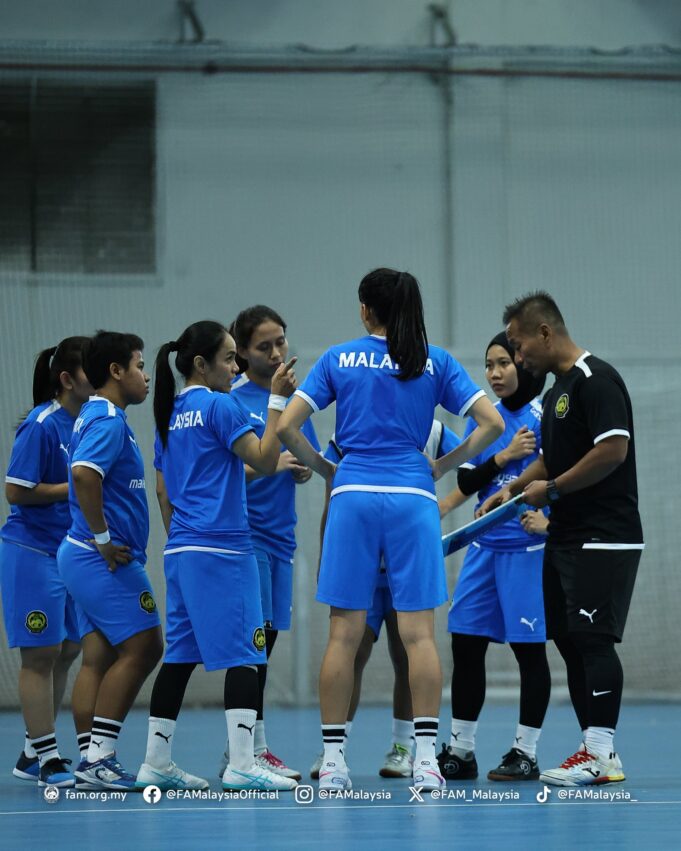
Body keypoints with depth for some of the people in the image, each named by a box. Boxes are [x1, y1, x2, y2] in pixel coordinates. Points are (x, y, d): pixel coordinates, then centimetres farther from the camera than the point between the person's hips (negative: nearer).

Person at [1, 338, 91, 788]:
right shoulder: (41, 425, -16)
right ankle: (47, 759, 2)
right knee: (41, 654, -3)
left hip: (70, 552, 8)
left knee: (68, 651, 9)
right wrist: (76, 487, -17)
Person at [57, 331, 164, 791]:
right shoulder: (108, 420, -14)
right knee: (141, 648, -9)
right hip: (107, 558, -10)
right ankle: (98, 756, -11)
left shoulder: (95, 417, 17)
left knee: (99, 657, 7)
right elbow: (84, 474, -30)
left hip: (87, 557, 10)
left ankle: (92, 761, 6)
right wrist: (103, 539, -23)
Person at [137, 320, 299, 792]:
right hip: (223, 548, -9)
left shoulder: (170, 414, 16)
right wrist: (278, 399, -12)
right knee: (243, 654, -7)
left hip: (180, 551, 9)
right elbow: (265, 460, -13)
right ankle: (241, 764, -13)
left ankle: (157, 762, 11)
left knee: (181, 654, 11)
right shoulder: (220, 406, -8)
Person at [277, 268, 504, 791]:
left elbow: (286, 427, 2)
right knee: (419, 633, -2)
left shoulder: (339, 359, 7)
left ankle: (333, 760, 2)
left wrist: (325, 469, 12)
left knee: (344, 634, 2)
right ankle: (426, 759, -7)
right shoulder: (435, 362, 7)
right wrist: (442, 466, 8)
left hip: (353, 495, 1)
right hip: (412, 497, 0)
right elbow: (492, 423, 1)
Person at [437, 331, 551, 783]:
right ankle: (461, 750, 13)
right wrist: (503, 457, -11)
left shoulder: (545, 414, -5)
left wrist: (550, 519, -25)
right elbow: (466, 483, 5)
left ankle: (526, 753, 8)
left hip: (529, 546, -6)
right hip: (485, 545, 6)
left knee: (529, 648, -1)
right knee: (465, 642, 4)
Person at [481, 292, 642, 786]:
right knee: (569, 640, 7)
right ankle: (595, 751, 10)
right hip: (566, 537, 10)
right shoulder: (559, 388, 18)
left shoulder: (596, 380, -13)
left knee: (593, 638, -12)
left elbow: (614, 449, -22)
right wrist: (512, 491, 12)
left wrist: (552, 489, -14)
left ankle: (602, 754, -12)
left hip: (604, 538, -10)